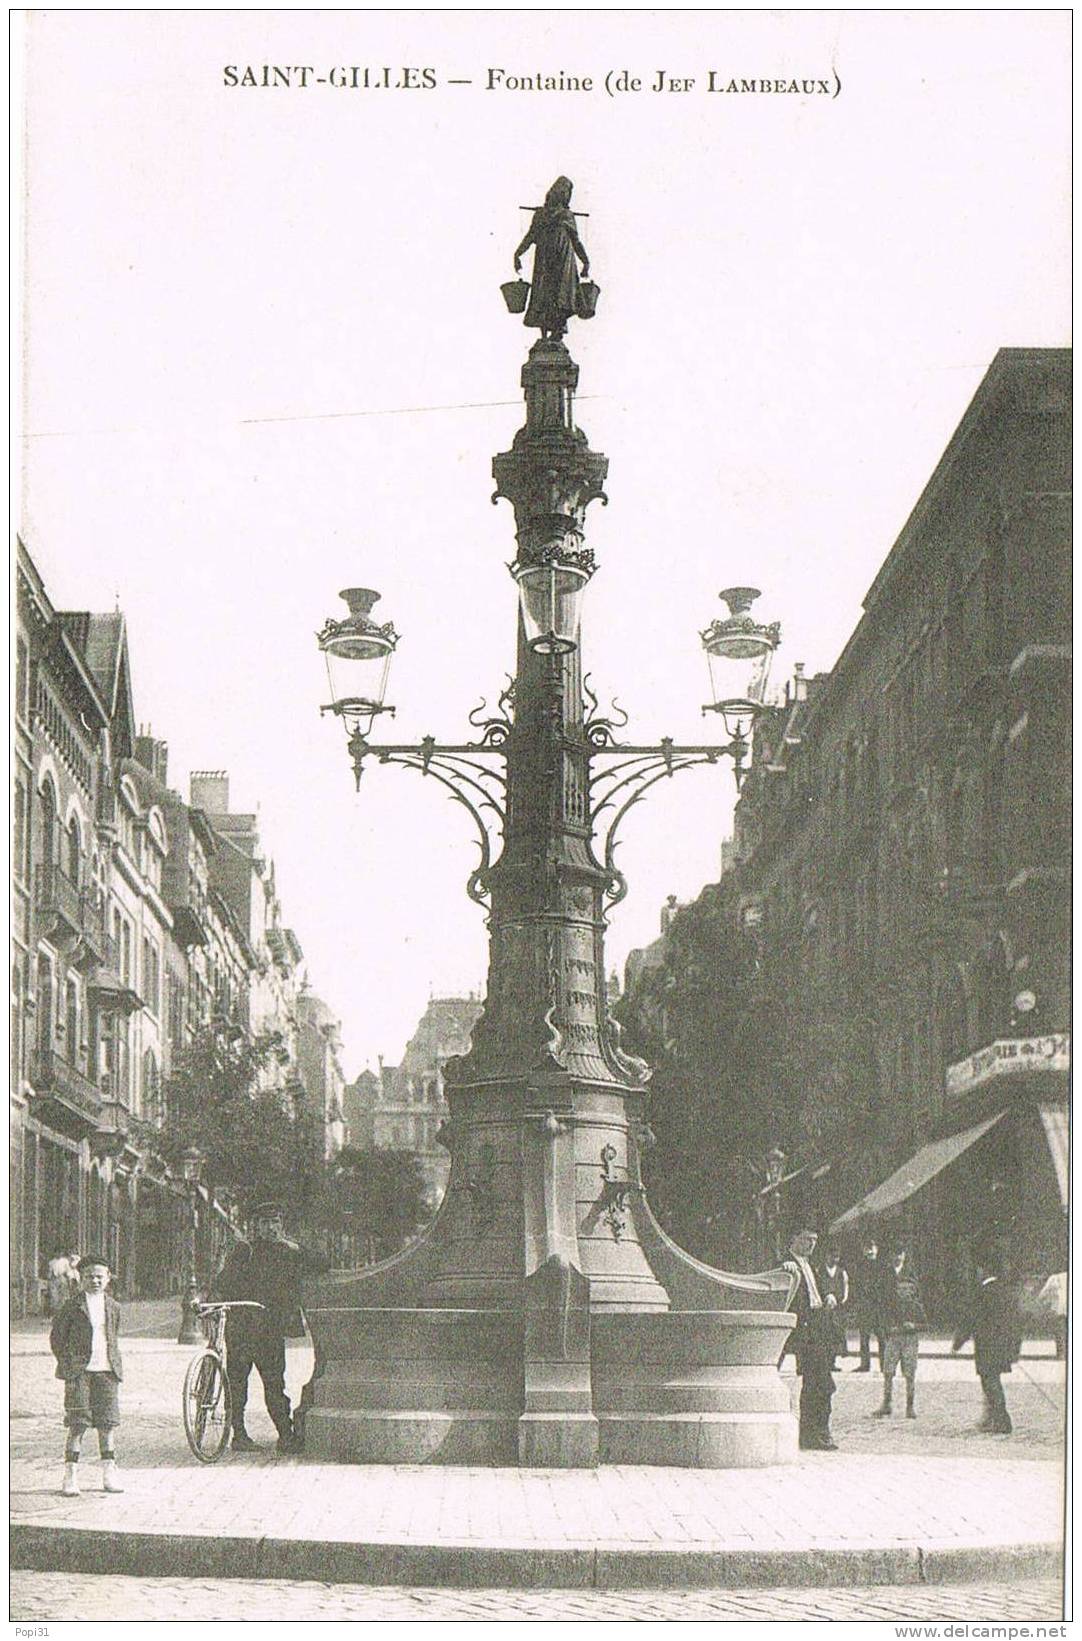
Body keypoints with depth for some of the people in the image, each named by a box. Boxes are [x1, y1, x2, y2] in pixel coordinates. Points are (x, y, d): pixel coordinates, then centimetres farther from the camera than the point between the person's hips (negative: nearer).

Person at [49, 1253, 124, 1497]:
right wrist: (66, 1365, -1)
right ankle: (70, 1476, -1)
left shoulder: (113, 1306, 10)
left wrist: (116, 1364, 14)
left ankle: (109, 1472, 12)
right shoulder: (72, 1306, -2)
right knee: (77, 1424, -6)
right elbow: (56, 1336, 3)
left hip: (106, 1370, 4)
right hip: (79, 1370, -4)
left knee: (108, 1422, 3)